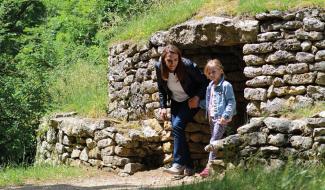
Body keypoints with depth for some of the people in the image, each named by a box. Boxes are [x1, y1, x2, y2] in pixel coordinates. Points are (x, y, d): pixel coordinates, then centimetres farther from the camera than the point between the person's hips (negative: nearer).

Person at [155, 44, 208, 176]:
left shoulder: (188, 65, -24)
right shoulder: (159, 67, -12)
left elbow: (204, 82, -10)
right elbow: (161, 90, 5)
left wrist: (197, 97, -21)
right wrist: (163, 107, -4)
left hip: (191, 101, -5)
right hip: (176, 103, 5)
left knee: (177, 125, -23)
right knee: (176, 129, -9)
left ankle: (178, 164, -21)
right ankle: (188, 167, -3)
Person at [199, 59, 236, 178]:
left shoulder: (226, 85, -8)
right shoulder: (210, 86, 15)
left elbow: (231, 102, -11)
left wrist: (225, 116, -18)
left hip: (221, 118, -8)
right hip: (212, 118, 8)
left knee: (214, 141, -13)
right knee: (214, 142, 11)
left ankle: (210, 167, -15)